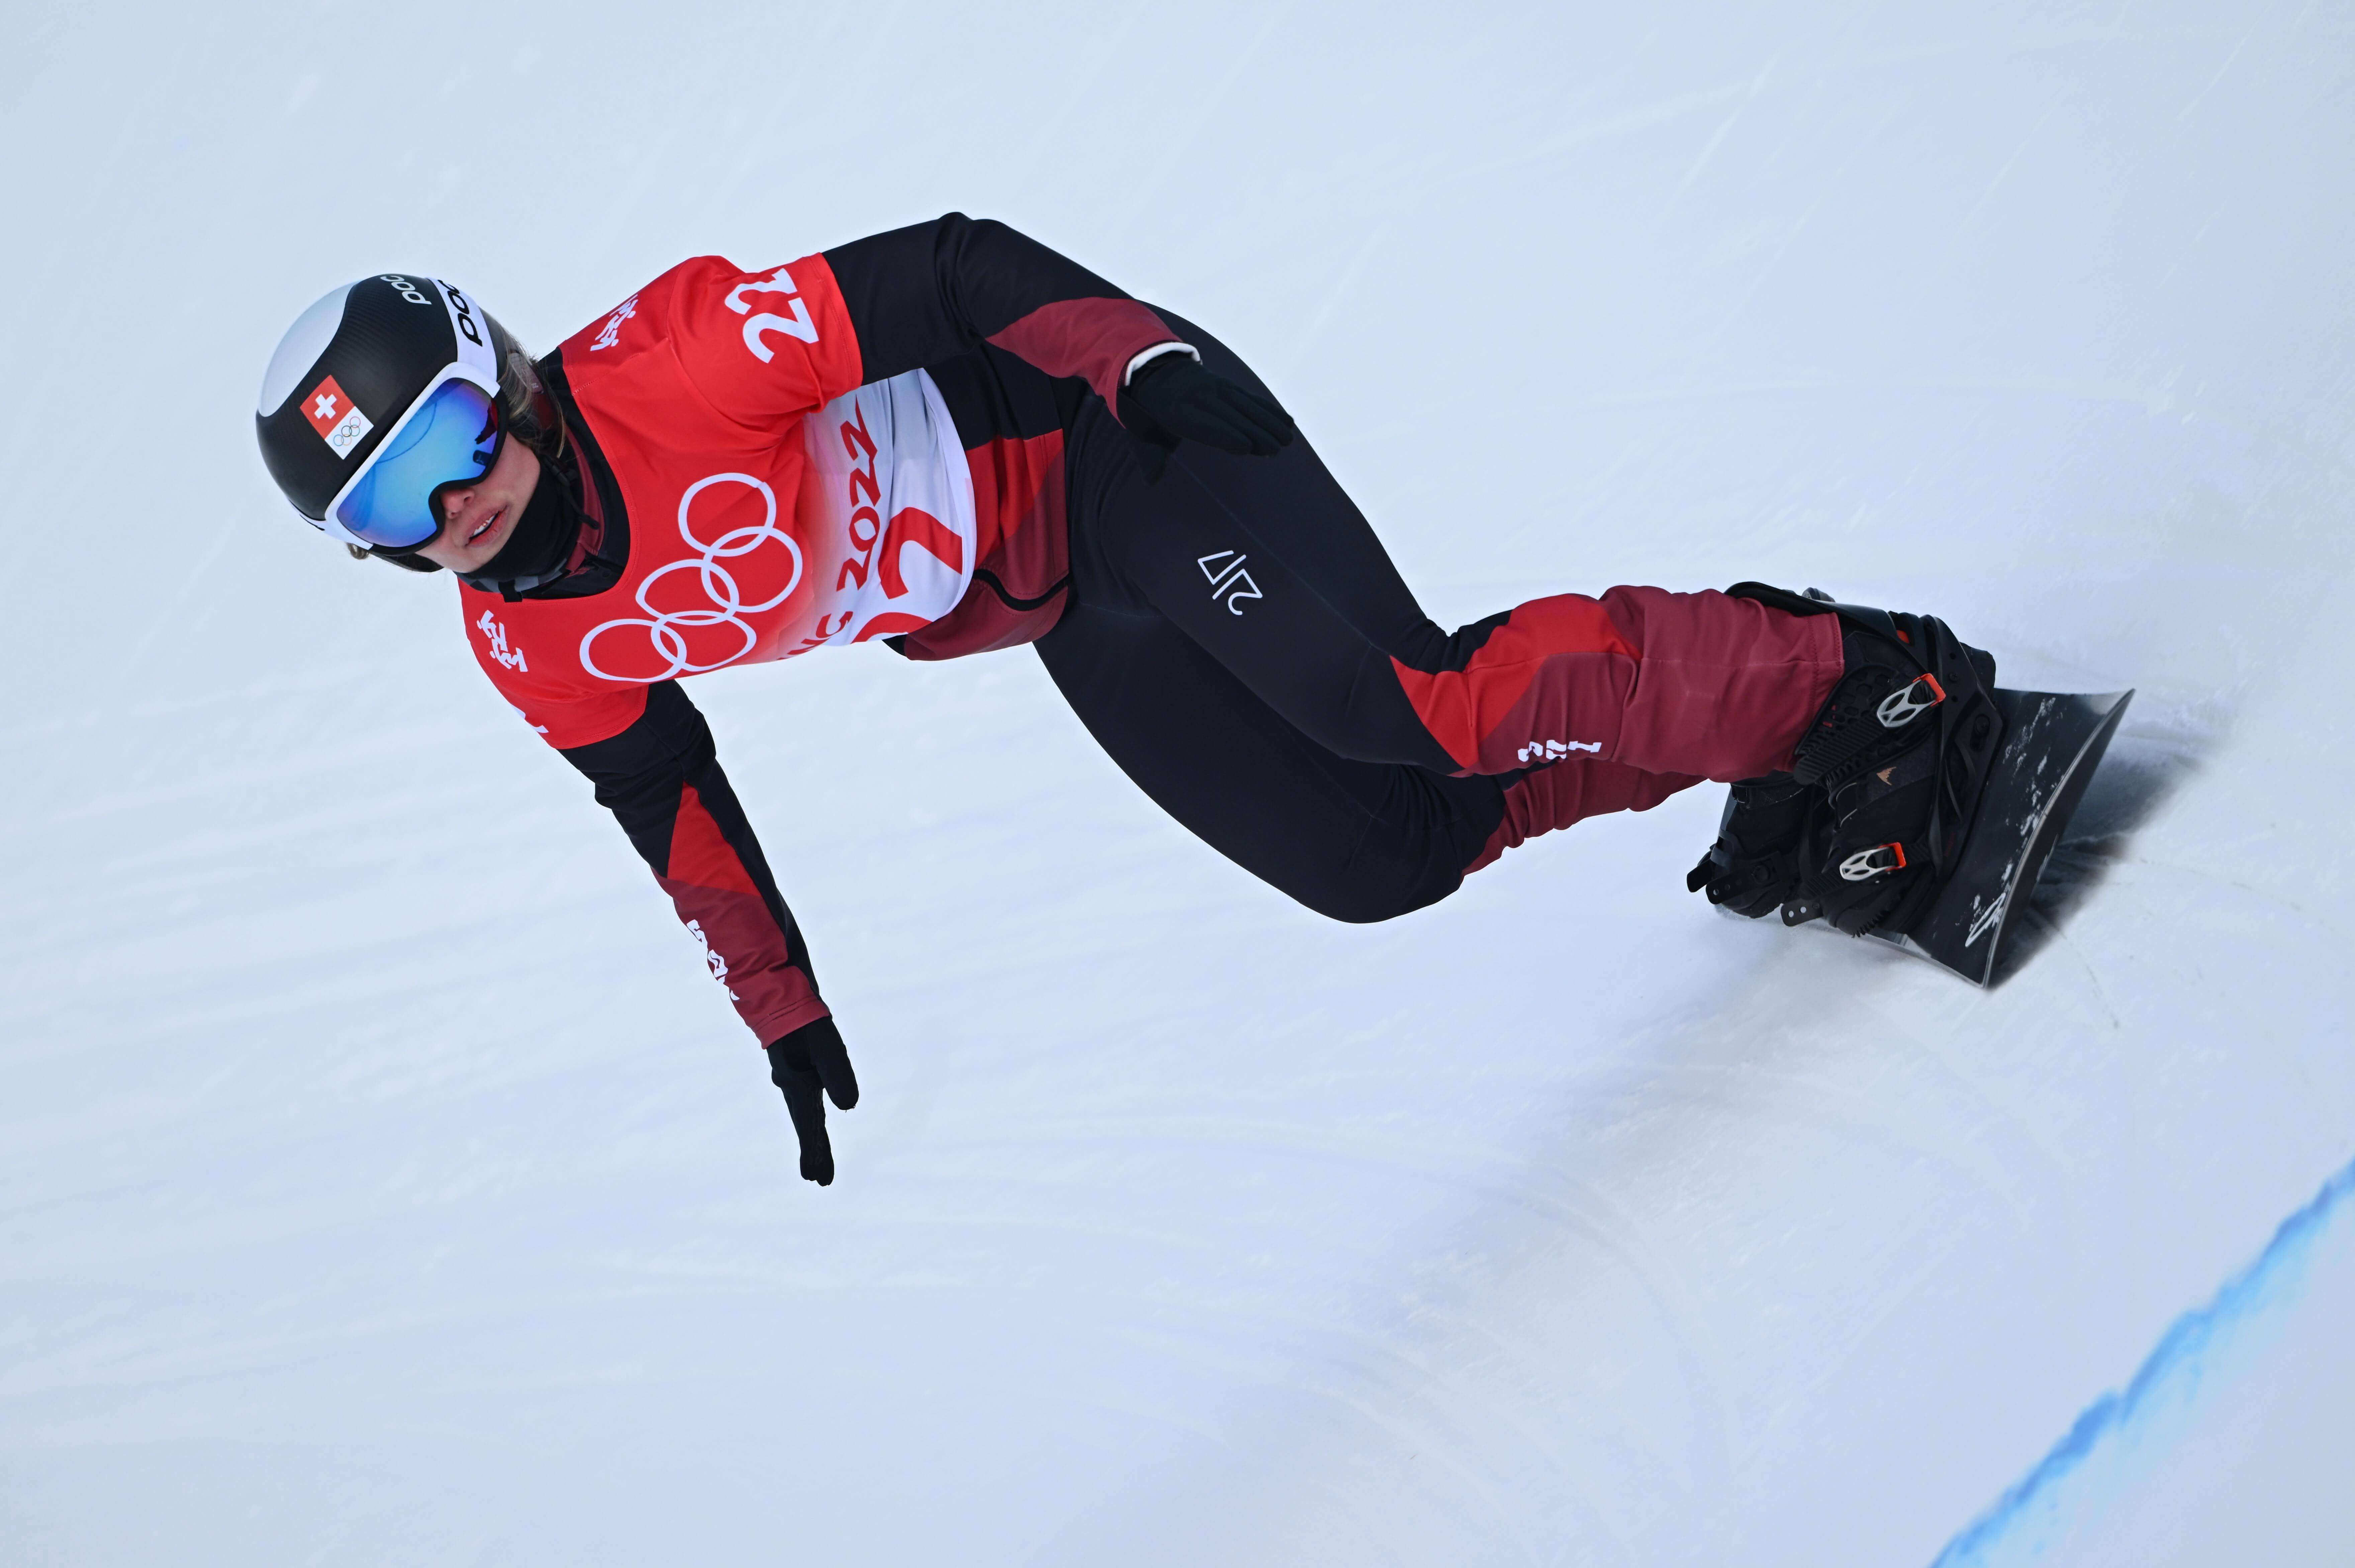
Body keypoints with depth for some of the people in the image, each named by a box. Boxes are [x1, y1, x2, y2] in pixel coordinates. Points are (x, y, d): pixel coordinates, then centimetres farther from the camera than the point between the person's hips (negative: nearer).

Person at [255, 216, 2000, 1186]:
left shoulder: (669, 368, -25)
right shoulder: (535, 652, -3)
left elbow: (950, 269, -21)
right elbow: (672, 806, 13)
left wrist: (1159, 356, -30)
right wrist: (783, 1012, 19)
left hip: (1114, 457, -7)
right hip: (1075, 628, 7)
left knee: (1408, 714, -25)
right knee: (1388, 856, 0)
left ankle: (1827, 678, -11)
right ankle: (1730, 719, 15)